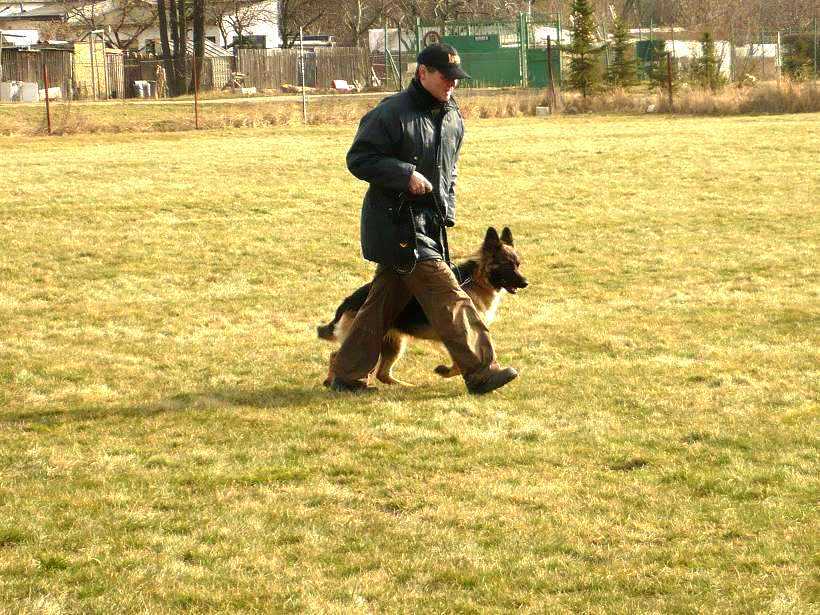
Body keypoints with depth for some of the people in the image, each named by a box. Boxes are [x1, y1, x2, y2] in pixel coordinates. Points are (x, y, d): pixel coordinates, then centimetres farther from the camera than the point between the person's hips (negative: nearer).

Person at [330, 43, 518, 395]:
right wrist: (405, 174, -23)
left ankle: (348, 375, 19)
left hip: (429, 224, 9)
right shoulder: (392, 113, -13)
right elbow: (358, 159, -13)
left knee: (385, 300, 12)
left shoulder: (452, 117, 13)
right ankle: (480, 371, -11)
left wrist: (447, 213, 16)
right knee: (446, 295, -12)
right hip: (398, 223, -9)